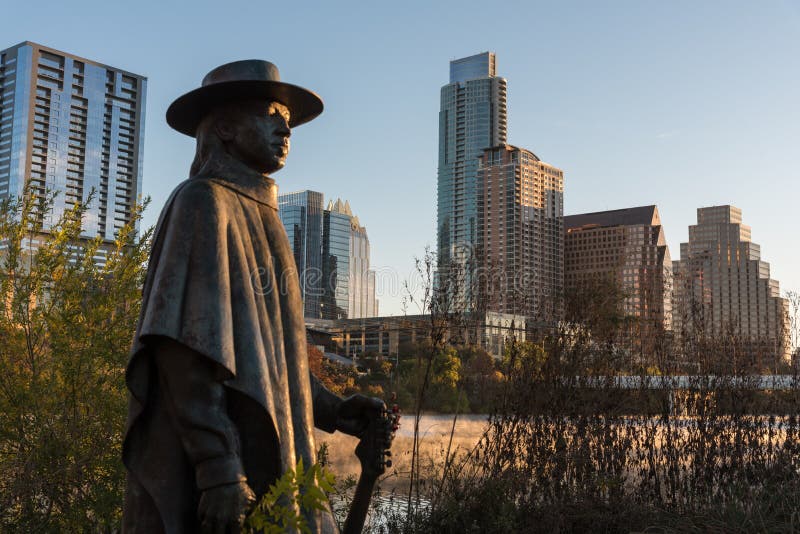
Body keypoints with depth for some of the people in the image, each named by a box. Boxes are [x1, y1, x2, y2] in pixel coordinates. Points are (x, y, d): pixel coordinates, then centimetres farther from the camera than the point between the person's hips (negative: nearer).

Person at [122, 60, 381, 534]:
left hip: (263, 456, 9)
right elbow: (190, 343, -19)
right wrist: (218, 468, -24)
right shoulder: (203, 203, -8)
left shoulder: (260, 216, 19)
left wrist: (333, 410, 10)